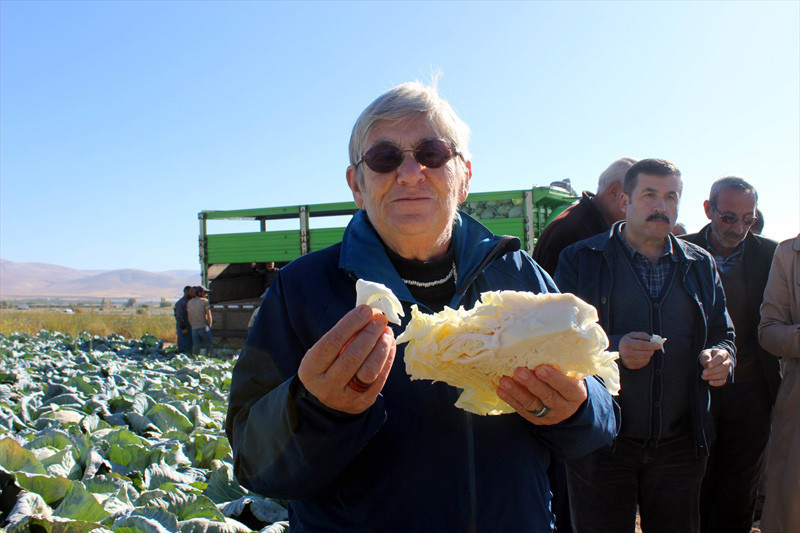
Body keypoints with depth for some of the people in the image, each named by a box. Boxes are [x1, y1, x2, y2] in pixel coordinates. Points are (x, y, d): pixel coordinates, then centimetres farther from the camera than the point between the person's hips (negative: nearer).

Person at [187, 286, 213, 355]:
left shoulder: (189, 302, 13)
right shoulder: (205, 301, -2)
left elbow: (189, 318, 12)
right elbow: (209, 316, -4)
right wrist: (209, 326, 7)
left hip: (194, 329, 4)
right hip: (204, 327, -4)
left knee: (196, 349, 5)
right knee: (209, 346, 3)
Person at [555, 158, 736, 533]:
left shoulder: (700, 265, 11)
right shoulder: (581, 260, -1)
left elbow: (722, 334, 17)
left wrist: (721, 358, -6)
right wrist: (613, 350, -22)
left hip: (679, 444, 4)